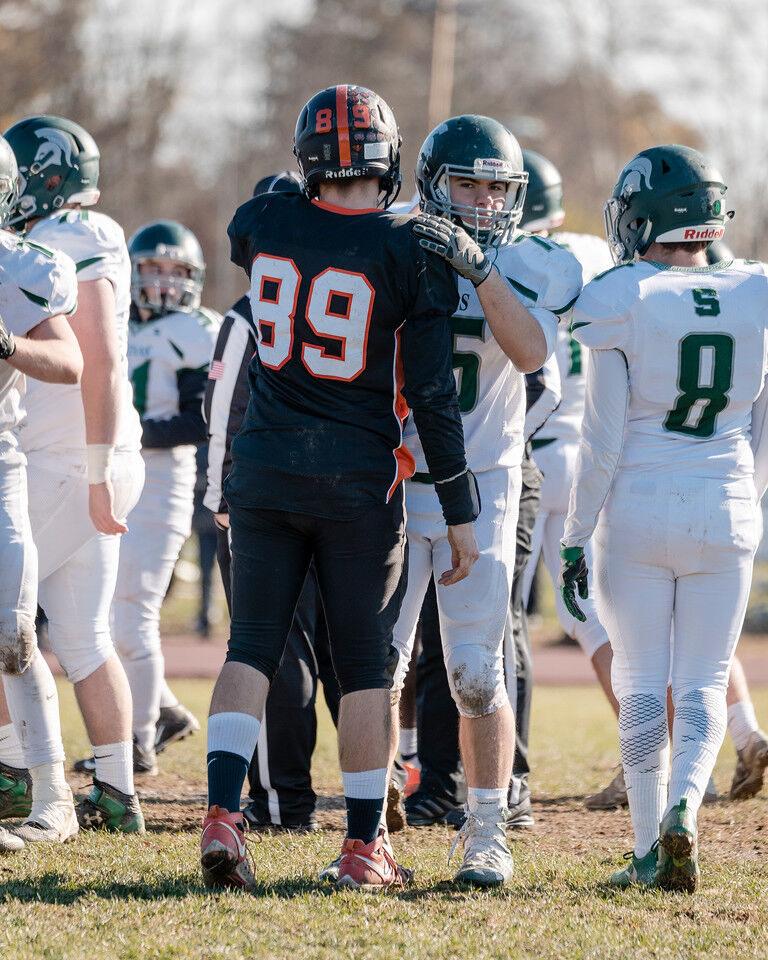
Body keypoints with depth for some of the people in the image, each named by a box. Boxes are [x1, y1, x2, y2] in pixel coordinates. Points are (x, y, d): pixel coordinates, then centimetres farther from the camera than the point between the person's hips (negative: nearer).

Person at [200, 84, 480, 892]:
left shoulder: (263, 225, -2)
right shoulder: (412, 255, -11)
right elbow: (431, 396, -10)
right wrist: (460, 511, -4)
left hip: (266, 463, 2)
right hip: (359, 477, -2)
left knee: (252, 645, 6)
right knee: (365, 662, 7)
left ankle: (223, 813, -10)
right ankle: (365, 845, 10)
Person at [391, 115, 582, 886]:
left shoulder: (528, 269, -3)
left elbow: (531, 352, -23)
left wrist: (479, 267, -32)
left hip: (480, 489, -1)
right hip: (394, 486, 1)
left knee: (476, 673, -5)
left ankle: (486, 832, 8)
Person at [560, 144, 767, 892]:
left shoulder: (622, 304, -10)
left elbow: (602, 441, -9)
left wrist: (576, 538, -2)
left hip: (637, 510, -2)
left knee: (642, 682, 8)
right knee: (703, 683, 9)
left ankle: (650, 847, 7)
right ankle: (682, 808, -15)